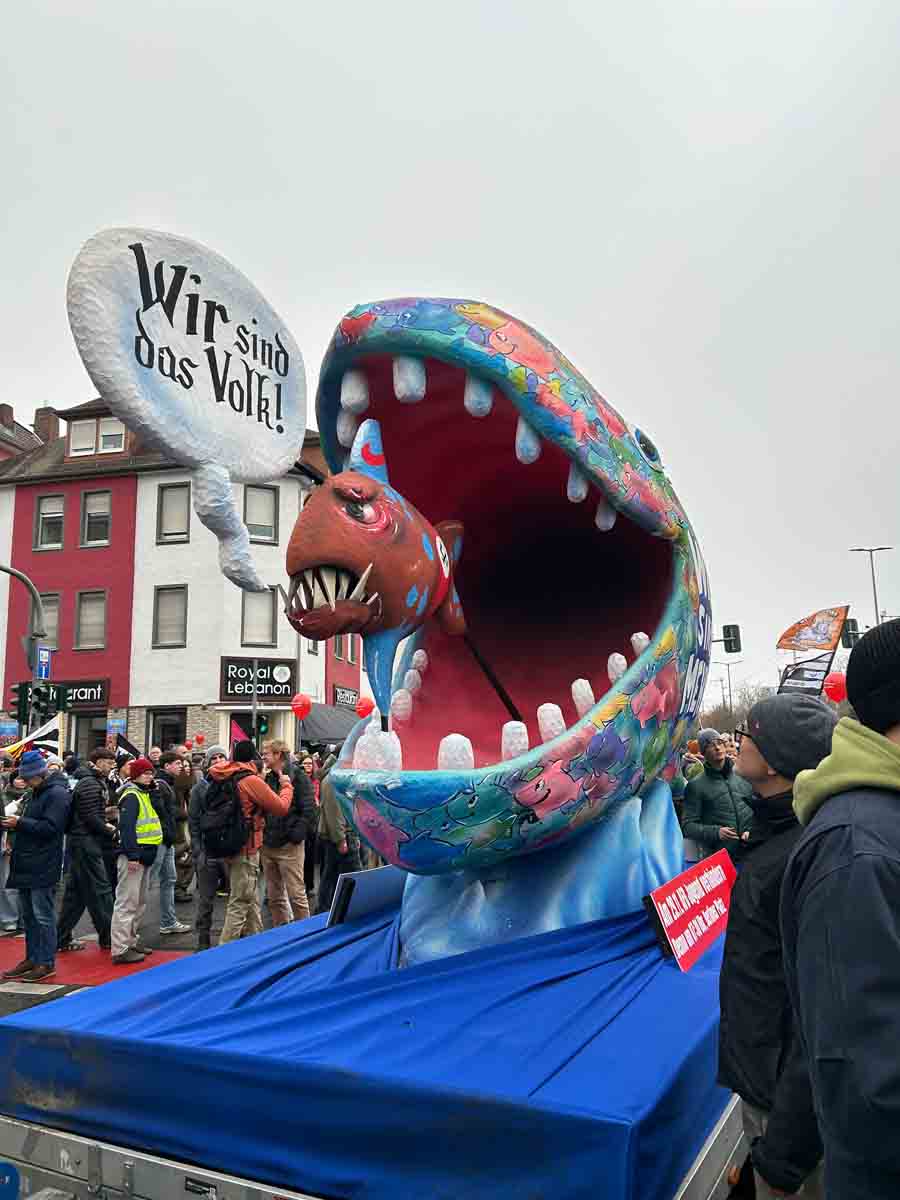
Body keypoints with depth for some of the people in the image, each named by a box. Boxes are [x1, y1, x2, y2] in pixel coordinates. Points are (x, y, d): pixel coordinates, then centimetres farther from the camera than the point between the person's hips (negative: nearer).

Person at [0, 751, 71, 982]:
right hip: (26, 865, 9)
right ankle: (32, 958, 25)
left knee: (43, 915, -3)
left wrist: (20, 823, -18)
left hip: (43, 867, -9)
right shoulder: (35, 793, 16)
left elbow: (50, 828, -21)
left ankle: (46, 963, 6)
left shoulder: (58, 794, -14)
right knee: (28, 915, 15)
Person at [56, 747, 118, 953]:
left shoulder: (96, 782, 15)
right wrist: (112, 833, -11)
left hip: (82, 842, 10)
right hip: (86, 843, -10)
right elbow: (91, 818, -21)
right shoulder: (90, 784, -16)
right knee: (99, 889, -3)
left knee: (76, 891, 13)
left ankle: (62, 938, 19)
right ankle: (108, 938, 4)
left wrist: (105, 825, 6)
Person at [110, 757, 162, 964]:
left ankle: (131, 941, 27)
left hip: (145, 854, 10)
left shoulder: (145, 795, 17)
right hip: (133, 855, -10)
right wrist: (132, 855, -25)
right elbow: (127, 826, -21)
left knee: (139, 902, 17)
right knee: (127, 903, -7)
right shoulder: (131, 796, -13)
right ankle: (120, 950, -4)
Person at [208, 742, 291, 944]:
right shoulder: (252, 781, -16)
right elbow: (282, 807, -10)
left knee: (251, 900, 19)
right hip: (246, 848, -8)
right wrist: (287, 785, 5)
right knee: (240, 904, -2)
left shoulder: (225, 780, 4)